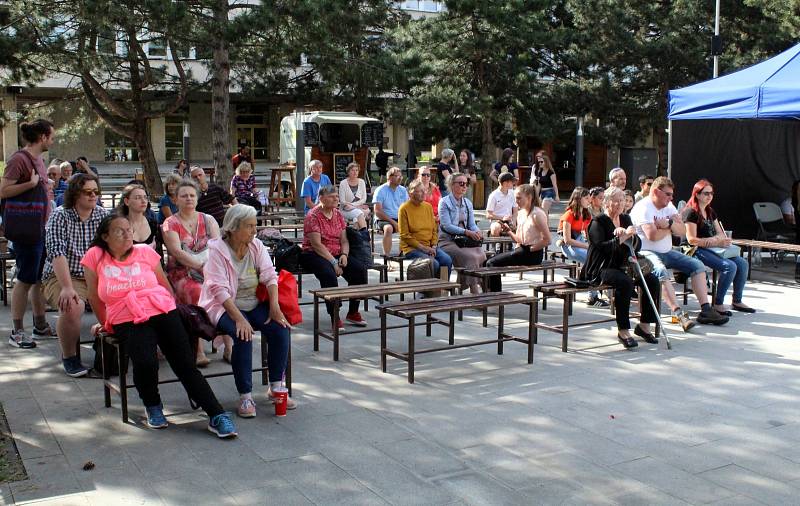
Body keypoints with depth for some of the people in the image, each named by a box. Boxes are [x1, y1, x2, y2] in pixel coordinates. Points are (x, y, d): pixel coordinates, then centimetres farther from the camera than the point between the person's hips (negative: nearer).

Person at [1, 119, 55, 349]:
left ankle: (40, 325, 23)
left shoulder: (38, 159, 14)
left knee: (41, 278, 13)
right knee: (25, 280, -5)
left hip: (41, 228, 9)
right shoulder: (19, 159, -13)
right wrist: (30, 183, -24)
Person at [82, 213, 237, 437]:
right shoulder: (95, 257, 5)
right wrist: (105, 324, 17)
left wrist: (174, 313, 15)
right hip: (127, 321, -1)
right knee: (145, 364, -28)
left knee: (185, 364, -12)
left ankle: (217, 416, -12)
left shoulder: (145, 252, 10)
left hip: (162, 311, 2)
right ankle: (152, 406, 4)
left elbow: (165, 285, 19)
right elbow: (95, 297, 12)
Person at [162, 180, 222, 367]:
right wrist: (200, 266, -20)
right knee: (199, 294, -34)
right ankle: (198, 350, -30)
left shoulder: (208, 220, 16)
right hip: (182, 273, -2)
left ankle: (229, 345, -26)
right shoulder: (170, 224, 8)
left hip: (210, 272, 3)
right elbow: (177, 252, -7)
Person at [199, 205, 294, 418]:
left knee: (280, 328, -19)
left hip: (255, 304, 5)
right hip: (225, 307, -5)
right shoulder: (217, 250, -12)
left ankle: (276, 387, -7)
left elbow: (270, 276, -3)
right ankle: (245, 396, -22)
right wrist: (239, 319, -30)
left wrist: (275, 307, -18)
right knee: (243, 335, -32)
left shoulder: (256, 246, 5)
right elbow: (220, 290, -20)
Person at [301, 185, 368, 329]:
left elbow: (344, 240, 11)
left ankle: (353, 312, -4)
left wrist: (344, 255, -11)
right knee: (329, 274, -36)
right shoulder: (313, 216, -10)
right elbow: (316, 244, -17)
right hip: (314, 255, -7)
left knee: (361, 270, -15)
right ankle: (335, 317, -27)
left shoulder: (338, 215, 12)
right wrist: (333, 262, -22)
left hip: (336, 254, 7)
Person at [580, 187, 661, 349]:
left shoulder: (626, 219, 15)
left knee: (652, 280, -11)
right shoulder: (598, 222, -5)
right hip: (601, 268, -7)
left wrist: (631, 236, -12)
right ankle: (623, 330, -25)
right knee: (625, 282, -34)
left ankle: (644, 325, 1)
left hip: (621, 266, 7)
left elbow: (638, 246, 8)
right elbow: (602, 247, -19)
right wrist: (622, 238, -27)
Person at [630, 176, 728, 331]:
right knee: (661, 271, -37)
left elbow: (683, 231, 5)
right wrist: (672, 227, -6)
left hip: (667, 252, 9)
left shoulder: (668, 206, 13)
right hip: (646, 253, -9)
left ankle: (706, 310, -8)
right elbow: (652, 235, -25)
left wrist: (668, 223, -16)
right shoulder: (643, 208, -13)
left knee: (697, 265, -2)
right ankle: (679, 314, -42)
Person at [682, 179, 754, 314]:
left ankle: (737, 301, 5)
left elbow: (720, 234, 19)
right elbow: (692, 240, -17)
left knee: (742, 263, -7)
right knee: (730, 266, -26)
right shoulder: (691, 212, -10)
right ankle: (718, 304, -16)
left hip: (712, 248, 9)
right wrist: (716, 241, -19)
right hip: (698, 251, -9)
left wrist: (724, 240, -6)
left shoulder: (710, 212, 18)